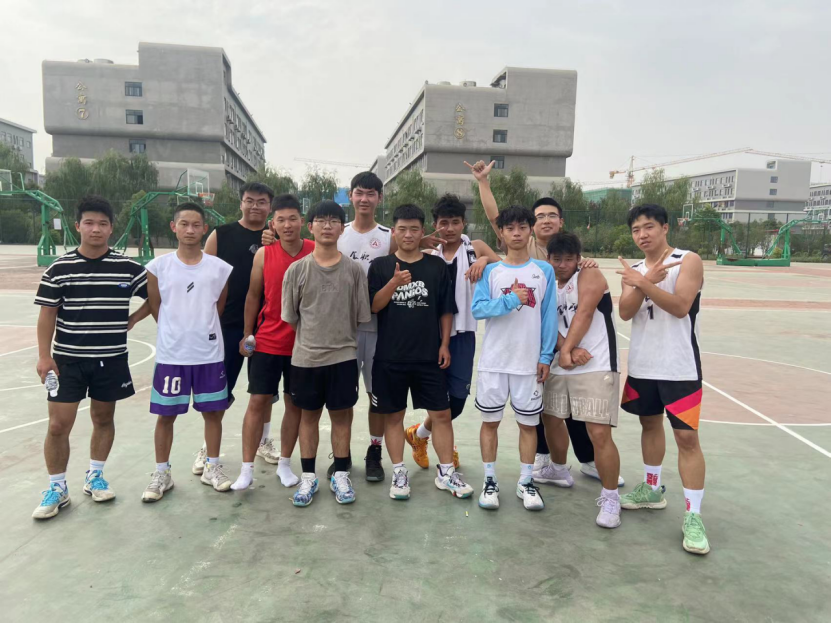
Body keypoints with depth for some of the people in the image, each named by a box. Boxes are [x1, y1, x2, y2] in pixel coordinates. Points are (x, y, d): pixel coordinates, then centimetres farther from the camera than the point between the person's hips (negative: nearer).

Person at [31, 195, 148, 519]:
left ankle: (94, 477, 32)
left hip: (111, 360, 1)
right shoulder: (60, 268, -4)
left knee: (103, 419, 13)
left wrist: (131, 319, -1)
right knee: (58, 425, 1)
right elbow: (48, 314, -2)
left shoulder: (128, 268, -4)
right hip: (67, 360, -1)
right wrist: (44, 355, -7)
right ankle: (57, 488, 19)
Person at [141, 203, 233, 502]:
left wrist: (201, 331, 12)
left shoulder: (220, 268, -2)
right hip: (170, 355, 0)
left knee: (213, 412, 10)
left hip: (210, 354, 1)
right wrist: (177, 332, 10)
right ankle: (161, 473, 25)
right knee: (165, 415, 9)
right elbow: (155, 308, 6)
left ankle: (212, 468, 27)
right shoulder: (158, 266, -4)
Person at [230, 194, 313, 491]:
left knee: (295, 403, 11)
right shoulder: (264, 254, -3)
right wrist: (247, 333, 4)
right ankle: (247, 469, 14)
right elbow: (253, 295, 5)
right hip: (267, 342, 0)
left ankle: (284, 464, 26)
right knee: (258, 402, 3)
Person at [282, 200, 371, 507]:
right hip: (306, 356, 0)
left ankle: (340, 475, 23)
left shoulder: (354, 270, -1)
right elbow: (290, 317, 3)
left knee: (342, 414, 9)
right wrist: (313, 338, 2)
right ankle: (308, 476, 24)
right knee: (309, 414, 11)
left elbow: (360, 316, 3)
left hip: (343, 356, 0)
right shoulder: (297, 269, -2)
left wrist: (342, 339, 1)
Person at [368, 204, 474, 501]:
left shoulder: (437, 266, 3)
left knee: (442, 413, 3)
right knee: (394, 415, 8)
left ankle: (446, 472, 18)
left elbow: (446, 310, 7)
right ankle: (399, 473, 21)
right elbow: (373, 306, -7)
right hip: (389, 357, 0)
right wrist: (395, 282, -21)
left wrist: (444, 344, 1)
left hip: (429, 356, 1)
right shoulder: (380, 266, 1)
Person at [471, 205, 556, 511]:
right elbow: (478, 309, -9)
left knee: (529, 422, 8)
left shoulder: (544, 270, 2)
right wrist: (511, 300, -20)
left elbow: (549, 316, 1)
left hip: (529, 361, 0)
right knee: (490, 420, 7)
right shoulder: (490, 271, 1)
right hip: (494, 360, 0)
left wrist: (546, 356, -3)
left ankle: (526, 482, 23)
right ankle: (490, 481, 20)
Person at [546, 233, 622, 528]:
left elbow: (583, 315, -15)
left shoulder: (590, 276, -3)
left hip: (597, 368, -7)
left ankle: (610, 498, 5)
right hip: (560, 367, 7)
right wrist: (567, 350, -15)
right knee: (552, 421, 17)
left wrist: (566, 352, -17)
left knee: (600, 434, -12)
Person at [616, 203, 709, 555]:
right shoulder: (634, 270, 9)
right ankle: (652, 490, 35)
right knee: (650, 424, 18)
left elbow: (680, 306, -20)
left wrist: (643, 283, -27)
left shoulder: (688, 261, -7)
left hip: (679, 367, -6)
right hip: (641, 365, 6)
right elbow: (625, 312, -7)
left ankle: (693, 516, 3)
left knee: (687, 437, -5)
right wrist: (646, 282, -22)